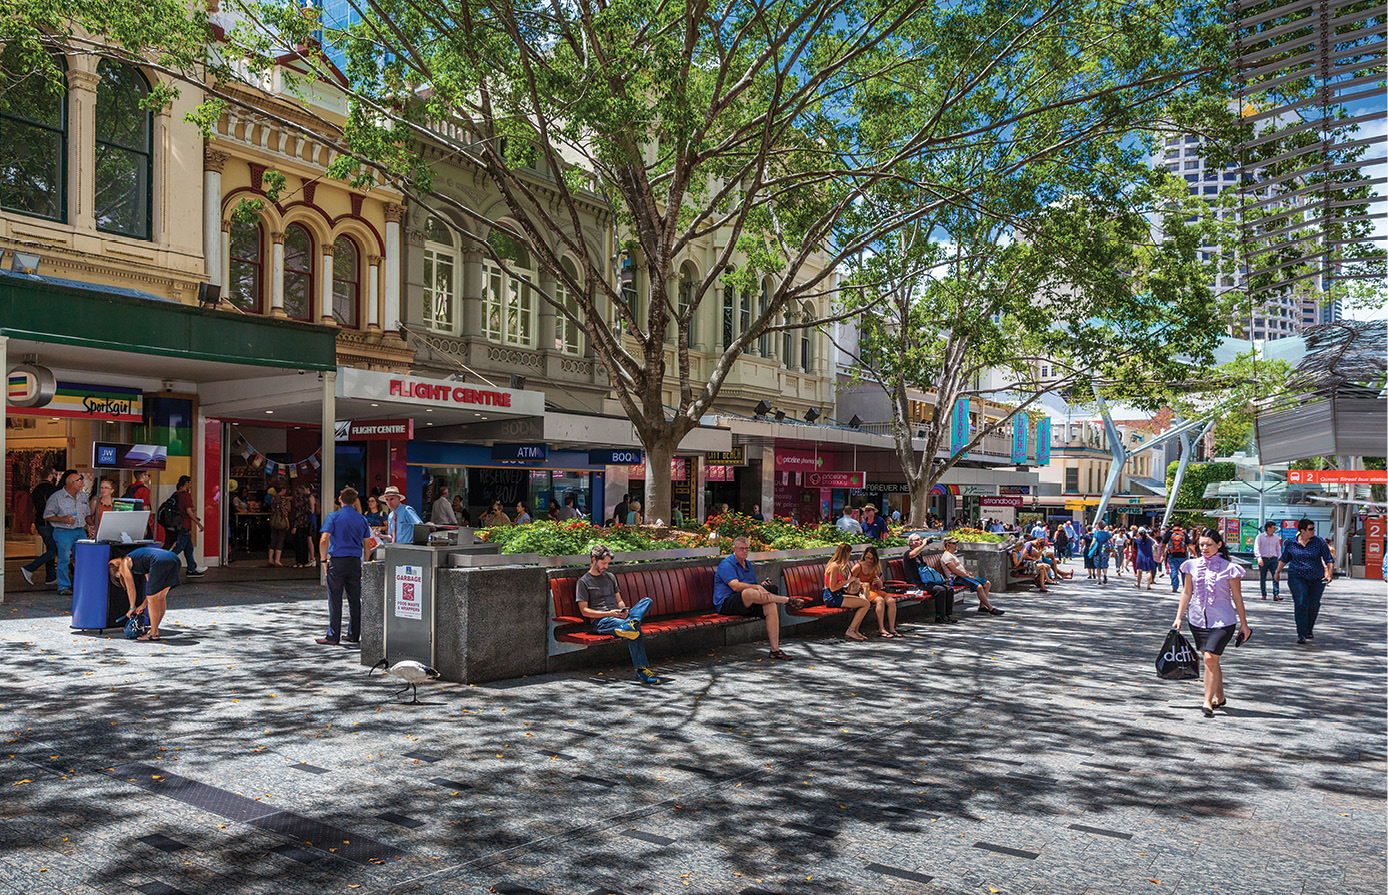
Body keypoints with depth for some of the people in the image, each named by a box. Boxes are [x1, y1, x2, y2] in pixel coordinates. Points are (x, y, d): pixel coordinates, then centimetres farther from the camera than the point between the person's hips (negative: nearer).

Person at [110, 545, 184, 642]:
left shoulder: (123, 564, 17)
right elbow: (153, 585, 36)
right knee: (161, 597, 19)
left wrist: (132, 608, 29)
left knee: (152, 600, 5)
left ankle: (154, 633, 11)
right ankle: (154, 629, 28)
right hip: (174, 558, 8)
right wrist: (144, 605, 39)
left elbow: (131, 589, 16)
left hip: (161, 561, -8)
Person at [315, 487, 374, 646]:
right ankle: (353, 634, 15)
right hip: (355, 562, 4)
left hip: (337, 561, -4)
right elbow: (367, 545, 11)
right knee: (355, 600, 9)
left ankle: (333, 636, 3)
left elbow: (324, 540, -14)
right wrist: (364, 565, 18)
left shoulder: (333, 517, -4)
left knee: (335, 601, 1)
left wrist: (324, 559, -3)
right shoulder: (362, 519, 8)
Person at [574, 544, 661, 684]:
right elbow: (584, 611, -2)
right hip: (600, 621, -6)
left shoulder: (610, 577, 26)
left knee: (647, 601, -20)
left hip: (617, 617, 6)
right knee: (635, 629, -35)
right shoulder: (583, 582, 6)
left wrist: (623, 610, 0)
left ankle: (629, 624, -45)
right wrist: (608, 613, -13)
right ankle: (641, 670, -41)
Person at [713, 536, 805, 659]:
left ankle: (775, 649, -21)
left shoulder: (749, 565, 22)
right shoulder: (727, 564, -5)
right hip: (727, 604, -8)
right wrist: (757, 587, -27)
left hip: (747, 604, 8)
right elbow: (735, 586, -19)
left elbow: (754, 587, 23)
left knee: (771, 606, -20)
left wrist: (762, 586, -1)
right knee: (749, 592, -38)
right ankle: (788, 600, -25)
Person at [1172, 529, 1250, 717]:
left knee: (1210, 658, -15)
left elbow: (1237, 597, 1)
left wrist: (1244, 624, 4)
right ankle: (1220, 697, 29)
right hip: (1198, 619, 4)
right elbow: (1187, 592, 11)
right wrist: (1178, 617, 8)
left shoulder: (1229, 568, -5)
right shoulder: (1192, 565, 5)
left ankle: (1208, 702, -9)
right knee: (1211, 660, 11)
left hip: (1222, 620, -4)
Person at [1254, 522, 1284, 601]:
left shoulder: (1276, 537, 12)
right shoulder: (1260, 537, -1)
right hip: (1263, 560, -3)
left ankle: (1276, 595, -14)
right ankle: (1264, 595, 15)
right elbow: (1256, 548, -8)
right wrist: (1259, 558, -22)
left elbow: (1278, 549, 20)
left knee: (1276, 576, -12)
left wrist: (1279, 559, 9)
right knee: (1263, 578, 3)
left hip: (1273, 559, 3)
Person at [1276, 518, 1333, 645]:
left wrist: (1330, 574, -12)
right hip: (1297, 578, -1)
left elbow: (1329, 559, 0)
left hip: (1317, 579, 2)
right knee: (1301, 604, -16)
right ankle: (1301, 634, -12)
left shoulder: (1320, 542, -1)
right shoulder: (1291, 543, 0)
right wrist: (1278, 571, 10)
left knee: (1314, 605, 7)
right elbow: (1284, 559, 15)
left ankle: (1309, 629, 32)